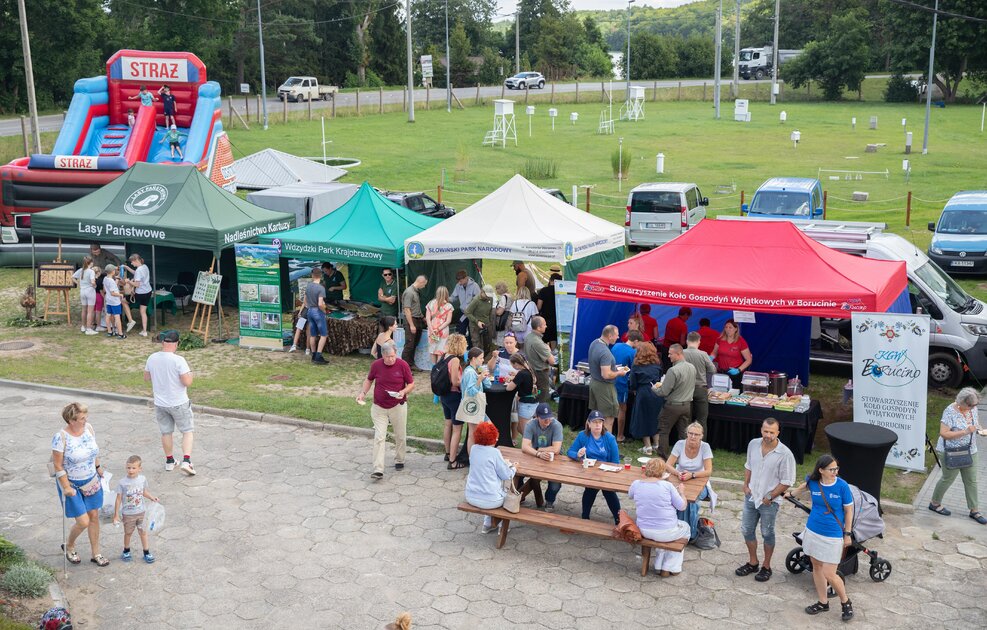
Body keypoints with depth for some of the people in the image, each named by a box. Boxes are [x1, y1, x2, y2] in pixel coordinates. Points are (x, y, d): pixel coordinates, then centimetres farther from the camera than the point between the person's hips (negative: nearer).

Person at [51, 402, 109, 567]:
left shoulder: (88, 428, -7)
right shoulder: (61, 437, -24)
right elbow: (58, 466, -18)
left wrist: (98, 467, 18)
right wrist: (66, 487, -17)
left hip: (92, 481, 6)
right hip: (72, 484, -6)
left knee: (94, 517, 11)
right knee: (83, 522, -4)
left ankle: (96, 554, 27)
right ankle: (69, 547, 27)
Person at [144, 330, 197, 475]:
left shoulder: (152, 358, -4)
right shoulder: (178, 360, -21)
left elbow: (147, 378, 10)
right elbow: (187, 382, -22)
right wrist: (189, 372, -2)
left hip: (160, 403, 5)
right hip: (179, 403, -5)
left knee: (166, 432, 18)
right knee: (188, 431, 8)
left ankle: (169, 461, 30)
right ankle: (186, 461, -5)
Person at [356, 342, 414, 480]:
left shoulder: (402, 365, -11)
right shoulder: (376, 365, -6)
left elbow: (411, 384, -2)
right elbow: (369, 380, 11)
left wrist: (403, 392, -21)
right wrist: (363, 393, -4)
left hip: (398, 406, 0)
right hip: (379, 407, 0)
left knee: (400, 437, 13)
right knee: (379, 438, -7)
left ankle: (399, 461, 37)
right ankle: (378, 470, -9)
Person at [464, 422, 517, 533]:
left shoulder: (473, 449, 1)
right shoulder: (494, 452, -17)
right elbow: (507, 476, -8)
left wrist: (505, 463, 23)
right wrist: (513, 468, 12)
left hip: (471, 497, 6)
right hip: (489, 501, -5)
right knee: (508, 492, 26)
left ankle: (488, 524, 38)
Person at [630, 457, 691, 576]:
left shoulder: (636, 484, -6)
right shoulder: (667, 486, -17)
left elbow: (630, 495, 18)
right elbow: (682, 506, -8)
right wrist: (681, 492, 11)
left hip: (644, 531, 4)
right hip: (666, 532, -4)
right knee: (685, 527, 29)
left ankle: (660, 566, 35)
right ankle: (671, 567, 31)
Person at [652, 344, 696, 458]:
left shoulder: (673, 370, -21)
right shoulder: (692, 368, 2)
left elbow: (664, 392, -19)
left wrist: (654, 388, 3)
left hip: (673, 405, -6)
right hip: (687, 405, 6)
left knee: (663, 431, 8)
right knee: (684, 432, 12)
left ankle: (664, 455, 11)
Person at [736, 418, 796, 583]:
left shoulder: (785, 454, -21)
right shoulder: (753, 444, -4)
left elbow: (786, 482, -15)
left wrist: (769, 497, -13)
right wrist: (746, 485, 4)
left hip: (769, 501, -5)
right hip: (751, 496, 5)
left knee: (767, 534, 10)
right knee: (747, 530, 14)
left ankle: (766, 567, 27)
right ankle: (752, 563, 33)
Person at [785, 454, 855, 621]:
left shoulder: (842, 486, -17)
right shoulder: (813, 481, -8)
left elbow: (849, 510, -6)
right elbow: (804, 485, 17)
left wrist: (848, 534, -3)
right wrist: (791, 493, 34)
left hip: (833, 536, -4)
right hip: (813, 531, 4)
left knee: (829, 575, -5)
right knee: (817, 567, 15)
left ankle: (845, 602, 21)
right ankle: (823, 603, 33)